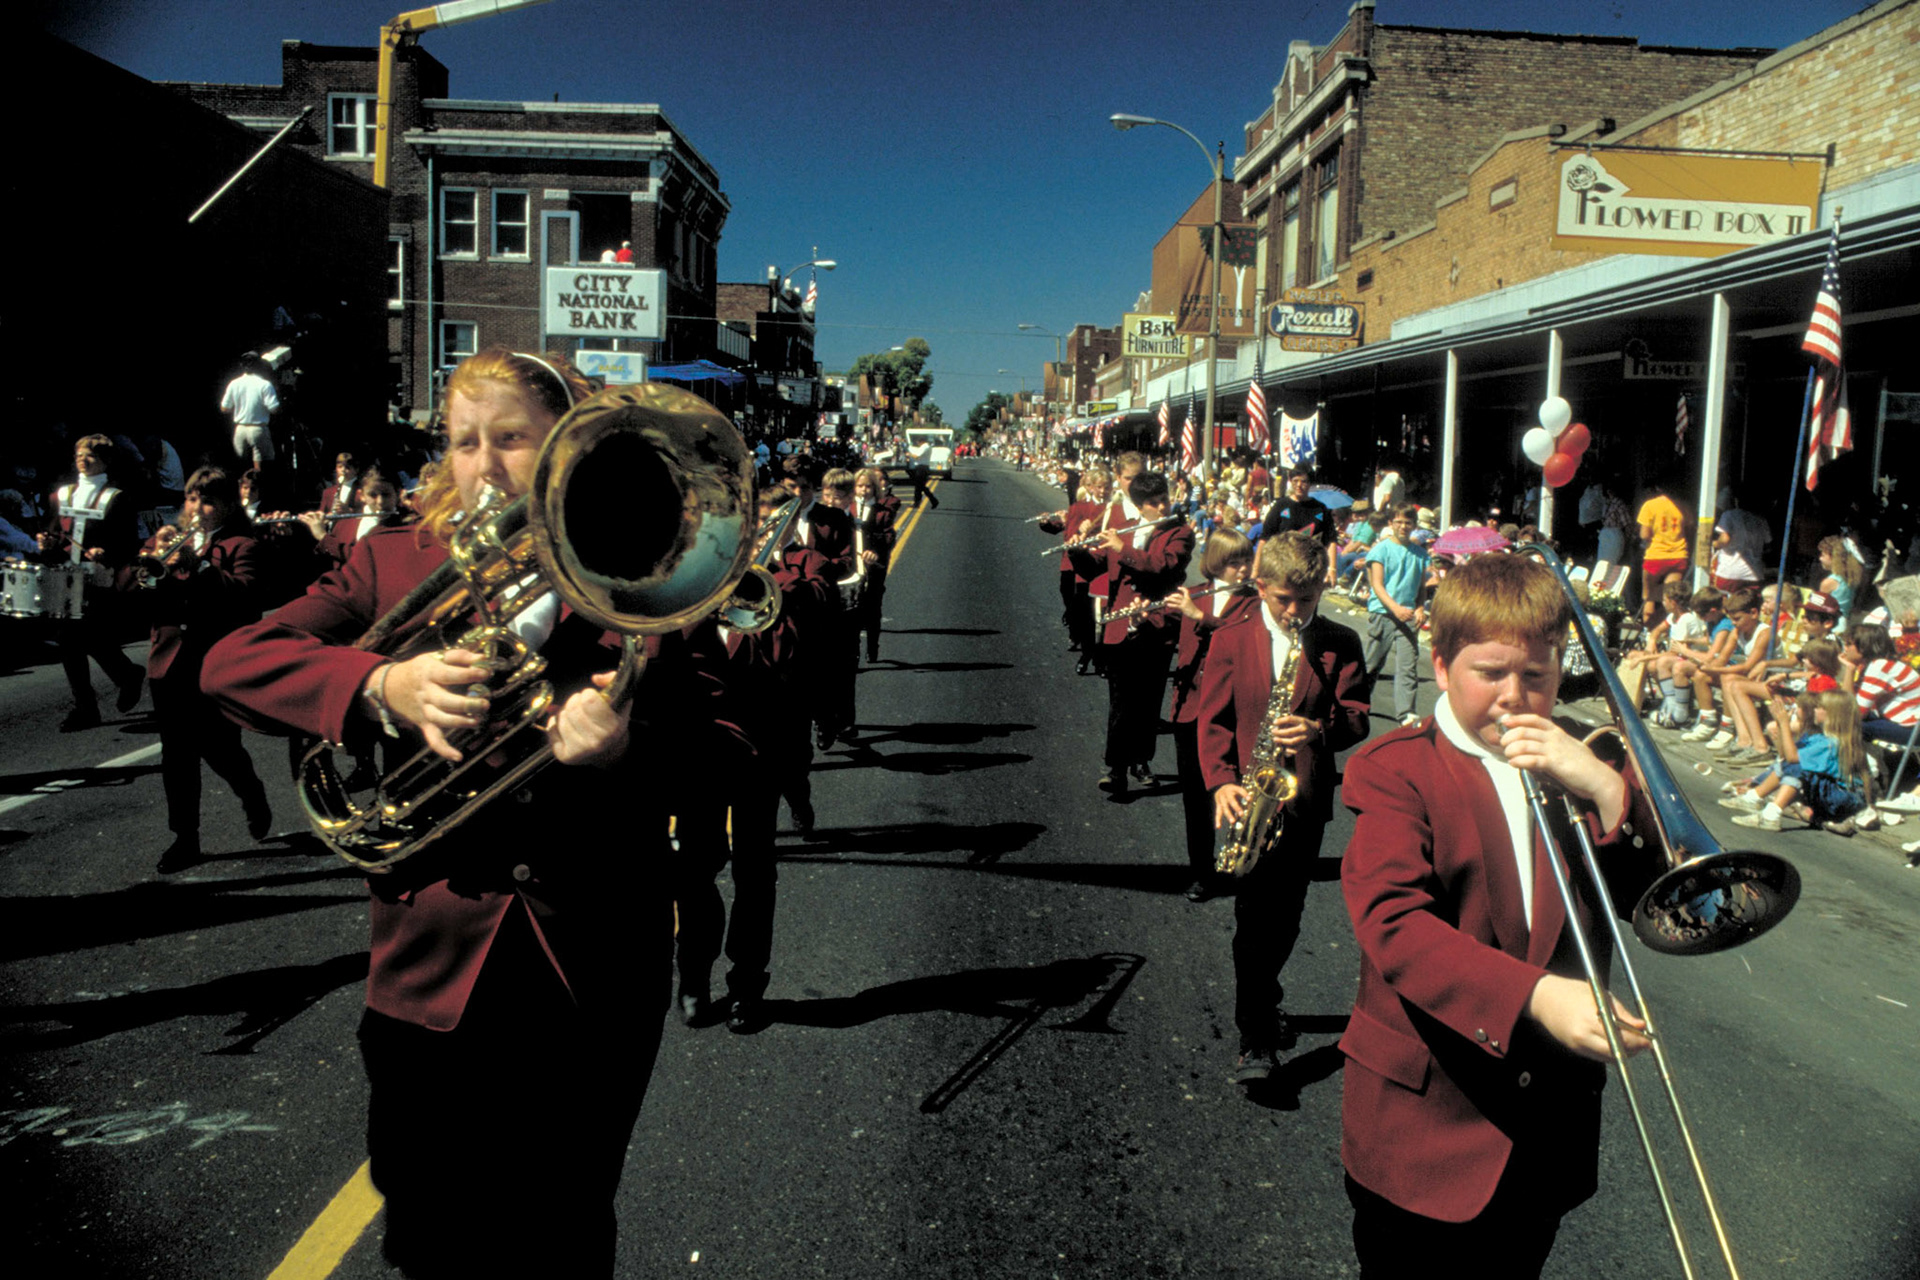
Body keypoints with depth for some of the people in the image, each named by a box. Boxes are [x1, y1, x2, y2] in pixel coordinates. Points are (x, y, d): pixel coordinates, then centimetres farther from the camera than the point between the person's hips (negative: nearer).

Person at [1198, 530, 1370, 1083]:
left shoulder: (1340, 644, 6)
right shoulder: (1231, 641, 3)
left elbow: (1358, 716, 0)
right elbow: (1212, 720, 2)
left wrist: (1320, 729, -22)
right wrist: (1222, 781, -13)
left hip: (1306, 797, 2)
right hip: (1250, 794, -2)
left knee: (1286, 913, 13)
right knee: (1255, 913, -8)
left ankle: (1262, 1002, 36)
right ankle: (1256, 1038, -2)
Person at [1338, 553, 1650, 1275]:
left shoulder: (1581, 768, 7)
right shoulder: (1395, 770, -10)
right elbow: (1393, 922, -24)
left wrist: (1606, 790, -19)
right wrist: (1533, 996, -36)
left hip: (1550, 1123, 5)